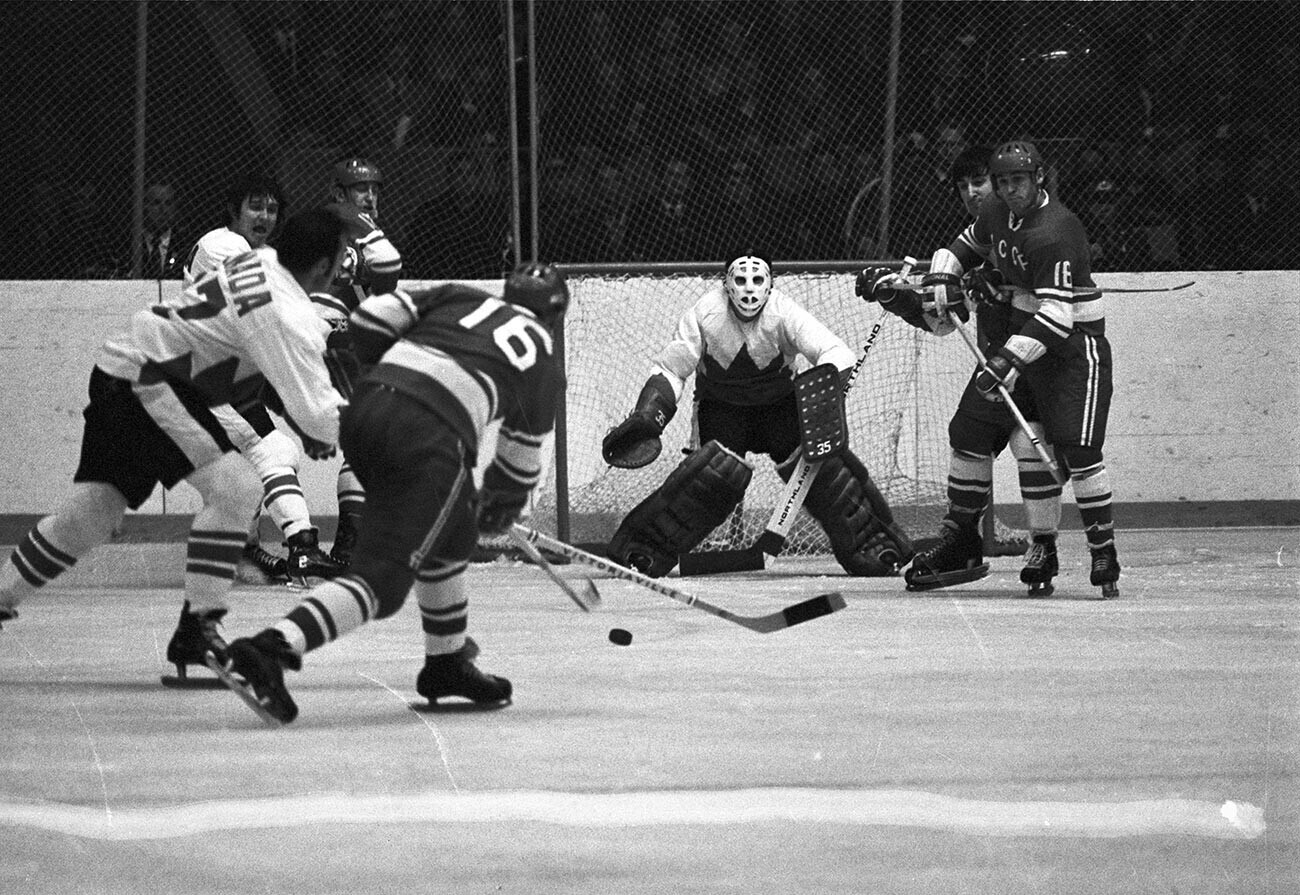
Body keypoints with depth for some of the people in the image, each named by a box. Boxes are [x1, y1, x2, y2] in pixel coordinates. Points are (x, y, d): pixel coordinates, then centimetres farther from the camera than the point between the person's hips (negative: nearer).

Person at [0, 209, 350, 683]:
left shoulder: (263, 263, 7)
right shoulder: (283, 314, -21)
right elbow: (314, 410, -25)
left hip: (119, 371, 10)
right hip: (144, 381, -10)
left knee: (86, 515, 15)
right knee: (233, 487, -16)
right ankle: (197, 629, -14)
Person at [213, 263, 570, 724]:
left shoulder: (461, 298, 26)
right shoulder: (546, 363, 20)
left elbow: (371, 318, 14)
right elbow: (522, 456, 30)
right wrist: (502, 506, 48)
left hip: (365, 408, 6)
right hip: (432, 438, -6)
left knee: (452, 531, 29)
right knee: (382, 577, -7)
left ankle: (447, 663, 38)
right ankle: (272, 649, -30)